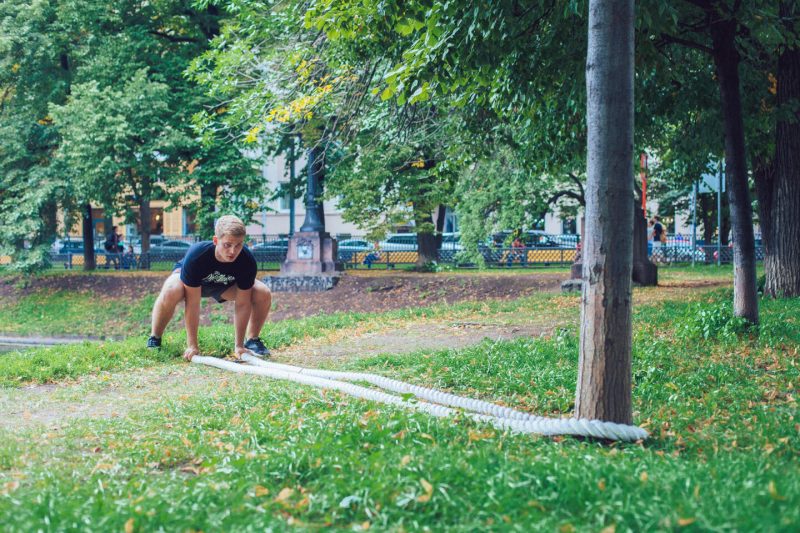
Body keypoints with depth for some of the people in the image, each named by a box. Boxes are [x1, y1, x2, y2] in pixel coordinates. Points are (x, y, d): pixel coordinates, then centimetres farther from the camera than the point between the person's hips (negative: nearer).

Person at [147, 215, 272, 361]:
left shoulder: (248, 261, -33)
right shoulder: (196, 256, -40)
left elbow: (242, 304, -25)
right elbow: (192, 303, -35)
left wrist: (239, 345, -24)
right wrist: (192, 345, -32)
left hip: (225, 284, 3)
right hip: (190, 281, -3)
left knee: (264, 294, -21)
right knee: (170, 292, -38)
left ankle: (252, 340, 3)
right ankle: (154, 339, -12)